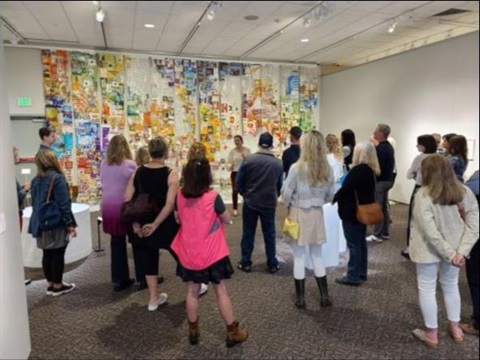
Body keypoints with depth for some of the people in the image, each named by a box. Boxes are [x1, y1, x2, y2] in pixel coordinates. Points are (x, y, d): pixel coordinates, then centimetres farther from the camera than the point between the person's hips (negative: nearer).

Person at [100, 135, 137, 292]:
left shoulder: (103, 165, 3)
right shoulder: (130, 164, -11)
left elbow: (103, 184, 11)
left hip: (108, 206, 4)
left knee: (116, 242, 13)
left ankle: (119, 279, 21)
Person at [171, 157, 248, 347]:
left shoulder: (180, 196, -7)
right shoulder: (213, 197, -19)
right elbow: (227, 220, -5)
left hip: (188, 253, 4)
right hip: (211, 253, -3)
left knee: (192, 291, 16)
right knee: (221, 291, 9)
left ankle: (193, 332, 31)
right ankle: (232, 332, 22)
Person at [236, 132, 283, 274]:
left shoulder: (249, 159, -9)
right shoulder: (278, 163, -5)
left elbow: (239, 181, -4)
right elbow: (280, 185, 6)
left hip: (250, 202, 0)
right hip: (269, 203, 1)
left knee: (248, 233, 11)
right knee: (269, 234, 11)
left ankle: (245, 263, 18)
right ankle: (272, 264, 19)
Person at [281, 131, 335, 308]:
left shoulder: (297, 168, -17)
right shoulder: (327, 169, -3)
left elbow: (286, 194, -11)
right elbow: (330, 195, 4)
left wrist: (290, 205, 9)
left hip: (299, 214, -4)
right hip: (317, 214, 4)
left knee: (299, 257, 7)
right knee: (317, 256, 18)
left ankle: (300, 298, 18)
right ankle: (324, 296, 25)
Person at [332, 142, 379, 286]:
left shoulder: (358, 170, -21)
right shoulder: (370, 170, 8)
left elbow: (345, 188, -23)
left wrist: (334, 198, -5)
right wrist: (339, 197, 13)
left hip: (352, 212, -10)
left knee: (354, 245, -2)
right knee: (361, 242, 18)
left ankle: (353, 277, 7)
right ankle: (362, 273, 29)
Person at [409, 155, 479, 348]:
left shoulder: (423, 195, -20)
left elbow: (430, 231, -24)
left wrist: (450, 253, -17)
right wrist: (461, 251, -13)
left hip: (429, 250, -5)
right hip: (454, 249, 5)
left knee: (427, 289, 10)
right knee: (451, 286, 24)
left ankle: (431, 334, 23)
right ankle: (455, 329, 38)